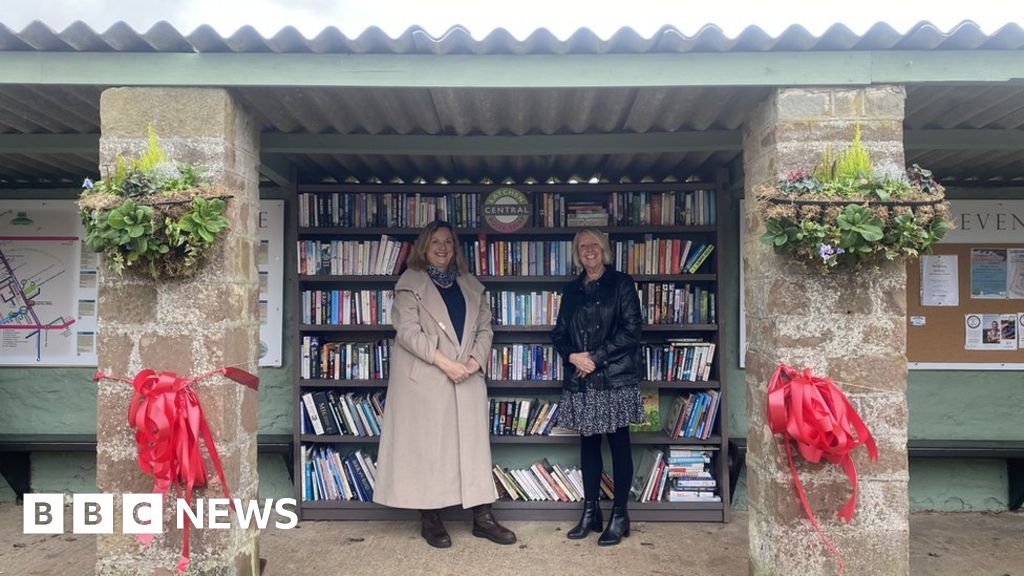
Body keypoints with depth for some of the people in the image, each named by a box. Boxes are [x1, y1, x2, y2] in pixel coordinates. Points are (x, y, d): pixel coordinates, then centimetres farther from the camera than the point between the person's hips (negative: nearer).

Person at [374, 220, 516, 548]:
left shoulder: (471, 285, 15)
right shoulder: (411, 283, 0)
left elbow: (484, 328, 13)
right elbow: (408, 331, -10)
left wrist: (476, 359, -7)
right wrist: (445, 362, -16)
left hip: (468, 377, 5)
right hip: (425, 379, -4)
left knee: (473, 445, 5)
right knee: (428, 445, 1)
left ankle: (482, 517, 12)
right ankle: (430, 520, 12)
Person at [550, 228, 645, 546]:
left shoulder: (622, 284, 1)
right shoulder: (571, 290, 14)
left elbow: (630, 331, -7)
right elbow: (559, 333, 13)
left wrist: (595, 358, -12)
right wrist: (572, 356, -8)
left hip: (615, 379, -4)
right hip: (580, 382, 4)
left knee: (619, 444, 2)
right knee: (588, 444, 10)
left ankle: (619, 515, 12)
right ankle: (590, 512, 21)